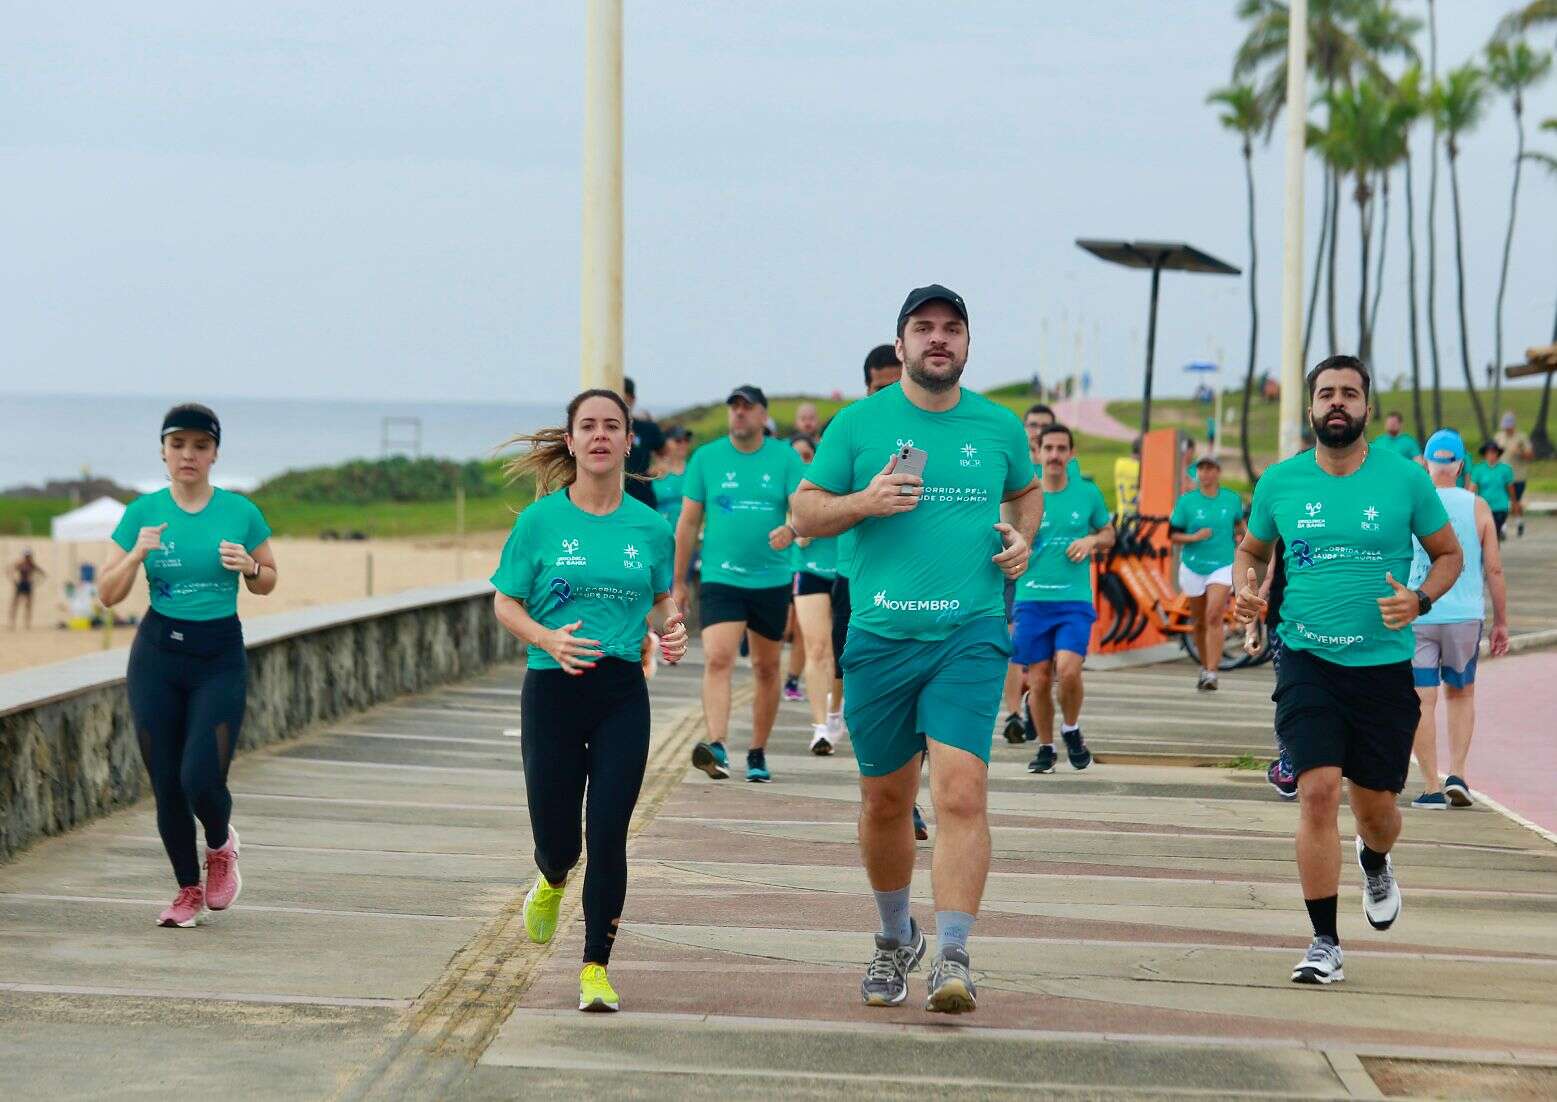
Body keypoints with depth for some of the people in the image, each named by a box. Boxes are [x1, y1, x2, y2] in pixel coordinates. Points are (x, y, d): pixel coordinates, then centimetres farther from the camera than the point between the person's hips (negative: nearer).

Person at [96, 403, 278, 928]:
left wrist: (248, 567, -11)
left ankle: (221, 846, 20)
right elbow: (107, 595, 0)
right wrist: (136, 556, -18)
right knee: (166, 784, 3)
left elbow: (268, 581, 11)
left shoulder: (240, 512, -2)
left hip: (221, 655, -1)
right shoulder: (143, 512, -1)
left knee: (202, 778, -15)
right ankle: (189, 890, 23)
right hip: (157, 653, 1)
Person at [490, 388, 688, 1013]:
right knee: (556, 835, 4)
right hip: (552, 690, -1)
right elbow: (505, 604, 3)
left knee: (608, 835, -6)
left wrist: (668, 630, -4)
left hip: (622, 694, 1)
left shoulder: (649, 527, 5)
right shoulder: (541, 521, -1)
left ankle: (596, 968, 7)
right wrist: (547, 639, -15)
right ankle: (552, 879, 43)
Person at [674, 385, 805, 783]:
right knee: (717, 659, -19)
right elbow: (688, 523, 8)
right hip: (720, 579, -1)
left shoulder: (785, 458, 2)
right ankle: (717, 747, -29)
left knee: (767, 668, 9)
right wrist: (679, 582, 9)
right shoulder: (706, 458, 4)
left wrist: (791, 529, -31)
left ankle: (758, 754, 21)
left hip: (772, 581, 1)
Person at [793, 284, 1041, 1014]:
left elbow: (1026, 491, 27)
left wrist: (1022, 537, 7)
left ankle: (952, 958, -16)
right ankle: (895, 940, 34)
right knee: (884, 800, 12)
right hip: (880, 635, 1)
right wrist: (864, 501, -12)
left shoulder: (999, 426, 8)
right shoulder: (859, 423, 3)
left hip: (969, 636, -1)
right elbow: (804, 511, 7)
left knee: (961, 791, -17)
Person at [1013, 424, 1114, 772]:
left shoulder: (1088, 493, 5)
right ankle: (1045, 748, 19)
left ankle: (1071, 729, 11)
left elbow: (1109, 533, 17)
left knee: (1068, 669, -17)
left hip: (1075, 599, -1)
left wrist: (1092, 540, -2)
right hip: (1031, 599, 1)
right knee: (1039, 677, 1)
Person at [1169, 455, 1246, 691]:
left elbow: (1239, 521, 23)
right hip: (1193, 567, 2)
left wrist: (1240, 536, 7)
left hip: (1222, 566, -2)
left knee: (1214, 616, -18)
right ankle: (1205, 666, 33)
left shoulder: (1232, 500, 2)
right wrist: (1194, 537, -15)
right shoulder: (1186, 501, -1)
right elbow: (1173, 534, 0)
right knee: (1200, 621, 12)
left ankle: (1211, 674, -19)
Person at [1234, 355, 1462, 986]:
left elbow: (1449, 554, 8)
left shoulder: (1405, 479, -2)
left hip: (1384, 666, 0)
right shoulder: (1279, 482, 2)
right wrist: (1245, 589, -4)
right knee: (1318, 791, -14)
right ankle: (1324, 944, -4)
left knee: (1375, 805, 8)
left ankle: (1375, 864, 48)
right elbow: (1252, 549, 18)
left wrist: (1421, 600, -11)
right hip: (1307, 661, 0)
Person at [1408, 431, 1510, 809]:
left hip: (1415, 617, -1)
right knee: (1461, 694, 19)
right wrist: (1501, 622, 8)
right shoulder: (1478, 508, -1)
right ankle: (1457, 775, 8)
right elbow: (1494, 570, 0)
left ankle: (1432, 787, 0)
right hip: (1465, 616, 1)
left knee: (1422, 701, 2)